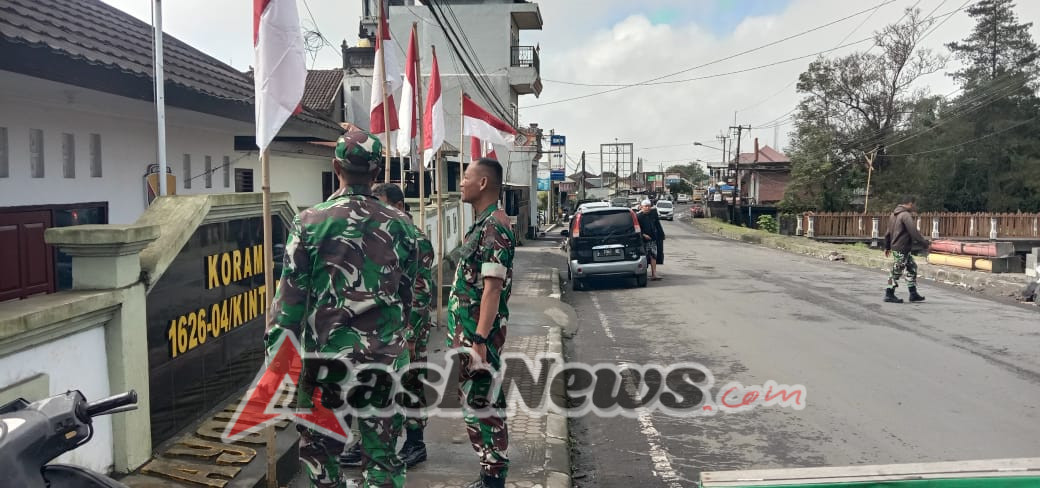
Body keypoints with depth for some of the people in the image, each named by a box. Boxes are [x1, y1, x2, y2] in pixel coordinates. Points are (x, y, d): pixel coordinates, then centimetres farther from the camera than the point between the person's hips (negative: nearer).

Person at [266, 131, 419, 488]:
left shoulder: (310, 223, -7)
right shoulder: (399, 225, 0)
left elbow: (290, 296, -6)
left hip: (326, 355, -1)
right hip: (387, 357, 2)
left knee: (320, 450, 15)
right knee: (384, 454, 11)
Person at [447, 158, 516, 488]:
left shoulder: (494, 226, -16)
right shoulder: (482, 223, 14)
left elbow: (493, 287, -22)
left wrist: (480, 340, -24)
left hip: (479, 332, -10)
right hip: (468, 330, 10)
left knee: (481, 404, -2)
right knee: (476, 402, 15)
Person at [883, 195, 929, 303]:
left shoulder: (894, 214, 15)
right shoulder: (906, 215, -16)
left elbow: (888, 232, 21)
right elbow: (914, 232, -20)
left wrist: (887, 246, 27)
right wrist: (925, 243, -12)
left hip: (895, 246, 10)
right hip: (901, 249, -10)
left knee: (912, 268, 14)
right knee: (896, 271, -2)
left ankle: (913, 294, 18)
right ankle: (889, 295, 5)